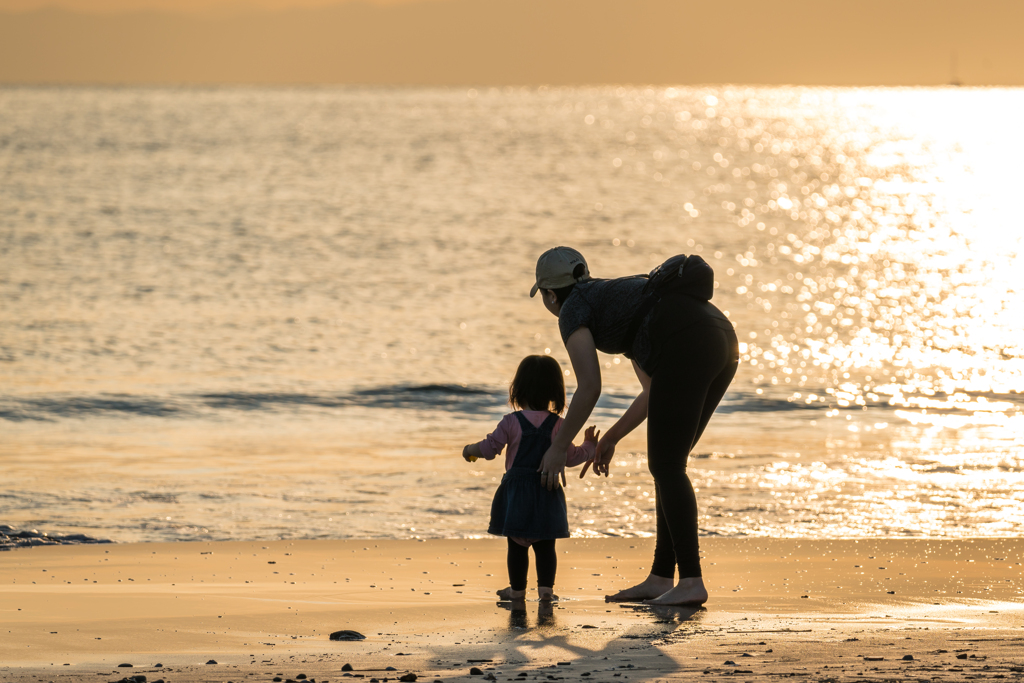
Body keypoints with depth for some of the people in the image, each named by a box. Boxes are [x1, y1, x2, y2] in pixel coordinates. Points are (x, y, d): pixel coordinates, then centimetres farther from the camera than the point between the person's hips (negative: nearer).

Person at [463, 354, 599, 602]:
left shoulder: (511, 422, -6)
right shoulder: (559, 426, -2)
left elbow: (490, 448, -5)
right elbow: (571, 457, 5)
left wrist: (470, 449, 15)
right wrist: (590, 446, 24)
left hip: (516, 491, -1)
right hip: (548, 494, 1)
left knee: (516, 544, 6)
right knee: (545, 545, 8)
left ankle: (517, 588, 10)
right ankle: (546, 586, -1)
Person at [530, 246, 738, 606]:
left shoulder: (574, 310, 10)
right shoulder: (614, 299, 35)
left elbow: (589, 388, -1)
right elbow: (653, 391, 36)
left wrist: (558, 447, 9)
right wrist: (610, 439, 41)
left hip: (688, 344, -9)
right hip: (723, 338, 9)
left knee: (665, 466, -5)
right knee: (668, 465, 14)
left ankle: (691, 581, -13)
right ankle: (660, 578, 14)